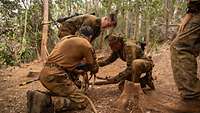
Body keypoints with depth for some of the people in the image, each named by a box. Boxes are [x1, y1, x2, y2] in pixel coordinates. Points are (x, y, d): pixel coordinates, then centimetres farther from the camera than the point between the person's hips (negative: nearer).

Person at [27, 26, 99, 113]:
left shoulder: (66, 38, 22)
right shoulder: (86, 45, 1)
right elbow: (94, 69, 11)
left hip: (44, 73, 8)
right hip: (55, 75, -8)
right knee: (81, 102, -5)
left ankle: (39, 96, 4)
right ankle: (46, 102, -20)